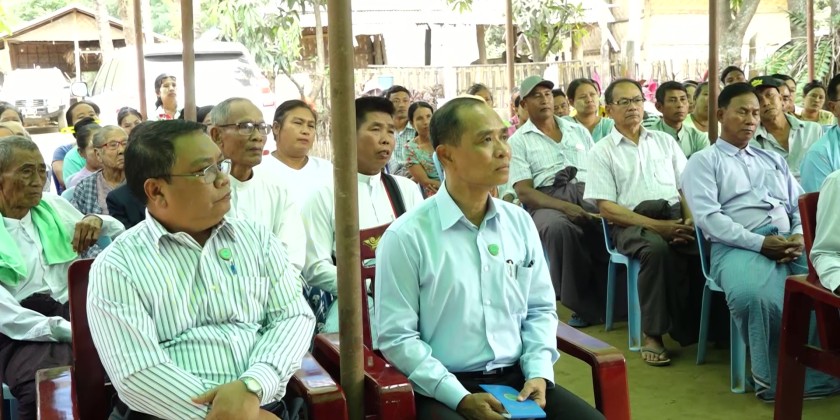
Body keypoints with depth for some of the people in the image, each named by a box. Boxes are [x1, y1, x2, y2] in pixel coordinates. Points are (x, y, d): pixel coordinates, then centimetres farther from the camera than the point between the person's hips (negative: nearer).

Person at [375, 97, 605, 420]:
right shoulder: (406, 237, -9)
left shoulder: (521, 223, 7)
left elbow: (541, 309, 14)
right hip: (444, 389, -4)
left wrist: (538, 373, -1)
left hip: (518, 378, 5)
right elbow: (397, 336, -9)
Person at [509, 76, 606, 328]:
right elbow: (524, 192, -3)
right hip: (547, 201, -3)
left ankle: (610, 297, -14)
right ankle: (585, 304, -23)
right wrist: (564, 206, -19)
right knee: (558, 226, -39)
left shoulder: (578, 130, 22)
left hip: (588, 194, 3)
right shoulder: (518, 141, 9)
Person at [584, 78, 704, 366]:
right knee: (657, 248, -38)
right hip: (632, 223, -3)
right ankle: (653, 334, -25)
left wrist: (690, 219, -6)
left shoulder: (664, 141, 20)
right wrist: (657, 226, -14)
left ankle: (694, 324, -15)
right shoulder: (601, 152, 7)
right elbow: (607, 208, -3)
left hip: (675, 215, 4)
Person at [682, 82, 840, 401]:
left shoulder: (773, 159, 31)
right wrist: (759, 243, -14)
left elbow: (800, 205, 22)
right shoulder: (703, 162, 11)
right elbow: (707, 217, -4)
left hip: (790, 242, 5)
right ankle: (774, 377, -15)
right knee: (755, 297, -39)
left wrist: (800, 236, -2)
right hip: (739, 246, -5)